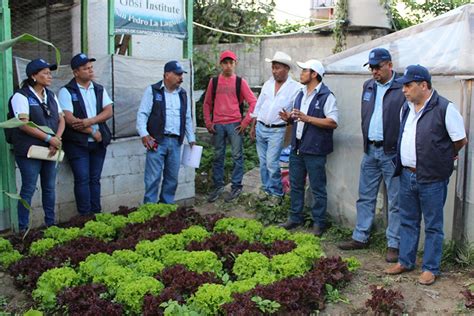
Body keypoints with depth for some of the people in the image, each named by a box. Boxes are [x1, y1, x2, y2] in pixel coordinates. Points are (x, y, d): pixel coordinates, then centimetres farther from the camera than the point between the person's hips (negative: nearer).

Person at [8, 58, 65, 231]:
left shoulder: (51, 95, 12)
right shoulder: (21, 96, -8)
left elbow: (61, 119, 10)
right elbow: (24, 124, -17)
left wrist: (56, 140, -7)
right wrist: (49, 138, -18)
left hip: (49, 150, 6)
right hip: (29, 151, -6)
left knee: (50, 188, 11)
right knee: (29, 189, -1)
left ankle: (51, 224, 22)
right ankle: (23, 228, 9)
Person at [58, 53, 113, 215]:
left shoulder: (99, 89, 11)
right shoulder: (66, 91, -4)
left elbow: (109, 111, 0)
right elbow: (69, 119, -13)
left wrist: (89, 121, -15)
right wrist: (92, 132, -10)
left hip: (98, 142, 4)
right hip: (77, 143, -4)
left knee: (95, 179, 8)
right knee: (82, 179, -5)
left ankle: (96, 214, 14)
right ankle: (85, 216, 1)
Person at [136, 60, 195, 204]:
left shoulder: (183, 94, 15)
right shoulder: (152, 90, -1)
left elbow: (188, 119, 19)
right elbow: (142, 114, -4)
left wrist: (191, 139, 16)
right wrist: (144, 134, -15)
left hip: (176, 142, 5)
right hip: (156, 141, -5)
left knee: (172, 177, 10)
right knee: (153, 177, -4)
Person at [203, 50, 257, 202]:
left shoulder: (240, 82, 2)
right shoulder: (214, 81, 8)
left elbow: (253, 102, 1)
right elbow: (207, 103, 13)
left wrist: (245, 121, -5)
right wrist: (208, 122, 5)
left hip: (235, 125, -2)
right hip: (217, 125, 2)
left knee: (237, 156, 1)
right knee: (218, 157, 8)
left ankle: (236, 187, 11)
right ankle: (218, 187, 18)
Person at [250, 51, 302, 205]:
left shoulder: (295, 88, -8)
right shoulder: (268, 84, 7)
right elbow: (258, 106, 13)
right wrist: (253, 126, 13)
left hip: (277, 130, -5)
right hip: (260, 128, 5)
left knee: (272, 164, -8)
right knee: (263, 162, 12)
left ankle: (276, 193, 9)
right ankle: (266, 189, 26)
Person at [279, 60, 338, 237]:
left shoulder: (326, 96, -11)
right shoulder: (301, 94, 14)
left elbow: (333, 122, -18)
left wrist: (307, 118, -23)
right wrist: (289, 118, 1)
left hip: (314, 150, -7)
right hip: (297, 147, 8)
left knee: (317, 188, 3)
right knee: (295, 185, 15)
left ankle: (319, 222, 15)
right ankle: (295, 218, 28)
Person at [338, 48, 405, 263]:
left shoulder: (402, 89, -11)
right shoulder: (368, 87, 11)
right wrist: (367, 142, 16)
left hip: (392, 152, -7)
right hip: (370, 150, 7)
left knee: (395, 202, 3)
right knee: (365, 197, 14)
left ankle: (394, 245, 12)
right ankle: (360, 238, 25)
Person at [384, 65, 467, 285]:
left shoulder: (444, 108, -14)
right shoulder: (406, 108, 7)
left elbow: (460, 141, -6)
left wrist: (443, 157, 7)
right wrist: (403, 163, 13)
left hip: (432, 179, -6)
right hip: (407, 175, 7)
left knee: (433, 226, 7)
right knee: (407, 221, 17)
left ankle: (430, 269, 19)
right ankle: (405, 261, 30)